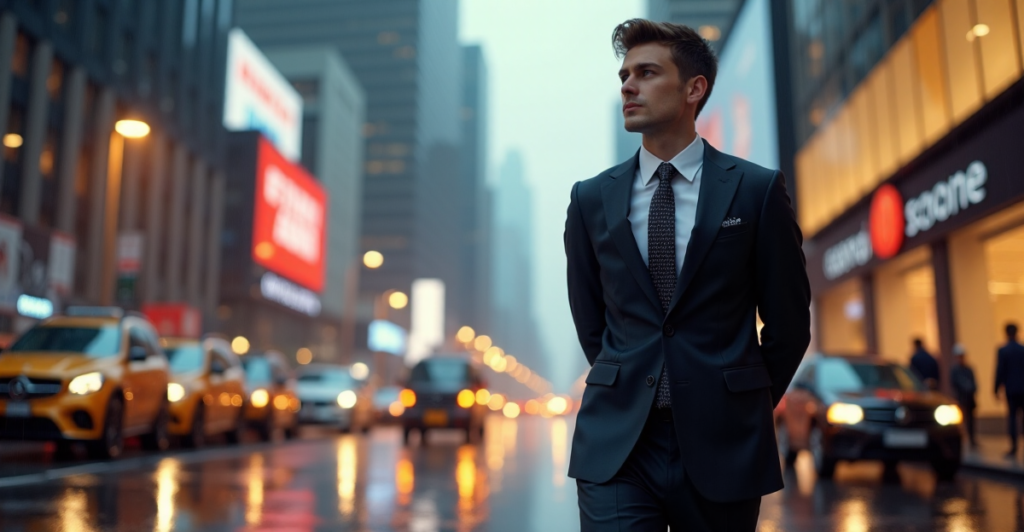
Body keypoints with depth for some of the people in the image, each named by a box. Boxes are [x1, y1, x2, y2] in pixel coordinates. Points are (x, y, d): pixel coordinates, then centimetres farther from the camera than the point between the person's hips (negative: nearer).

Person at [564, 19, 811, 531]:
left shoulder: (758, 189, -2)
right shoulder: (590, 198, 4)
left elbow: (788, 322, 4)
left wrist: (741, 407, 11)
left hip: (722, 443, 0)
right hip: (615, 441, 1)